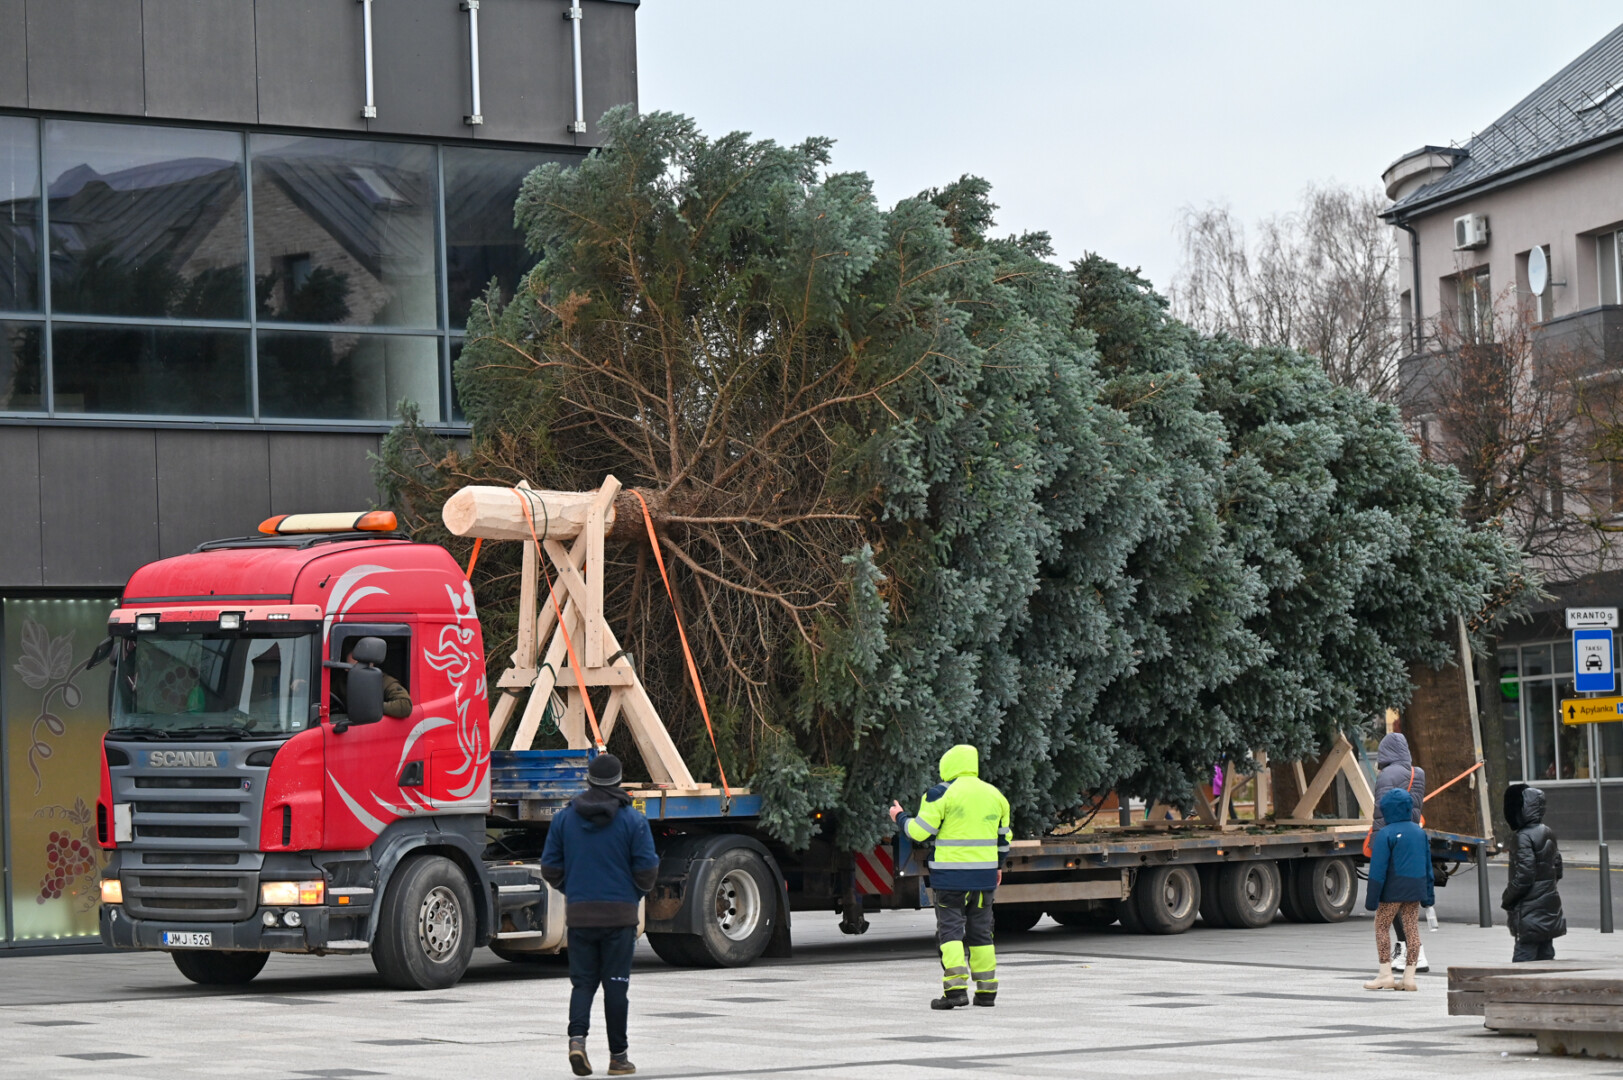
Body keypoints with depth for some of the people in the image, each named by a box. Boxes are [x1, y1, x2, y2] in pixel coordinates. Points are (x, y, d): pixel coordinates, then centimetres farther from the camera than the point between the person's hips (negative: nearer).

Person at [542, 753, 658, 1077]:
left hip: (579, 914, 2)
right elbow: (647, 869, -6)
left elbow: (550, 868, 6)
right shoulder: (633, 820, -4)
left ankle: (577, 1037, -15)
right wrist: (639, 893, 15)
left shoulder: (564, 818, 4)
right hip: (620, 914, -2)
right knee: (616, 984, 5)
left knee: (582, 981, 9)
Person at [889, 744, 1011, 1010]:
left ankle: (956, 988, -15)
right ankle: (987, 990, 12)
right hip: (984, 873, 5)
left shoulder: (942, 794, -8)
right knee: (981, 931, 12)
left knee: (950, 928, -3)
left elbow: (920, 832, -9)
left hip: (950, 874, -5)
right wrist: (998, 866, 34)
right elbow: (1003, 837, 19)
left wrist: (900, 817, 10)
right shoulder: (994, 795, 11)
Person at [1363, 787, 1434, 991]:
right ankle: (1409, 977, 6)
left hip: (1392, 890, -6)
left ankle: (1386, 975, 1)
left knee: (1382, 927, 4)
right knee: (1412, 928, 7)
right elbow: (1428, 865, 14)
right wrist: (1428, 893, 19)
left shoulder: (1386, 834, -12)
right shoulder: (1420, 832, 9)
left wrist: (1372, 896, -11)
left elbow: (1378, 868, -13)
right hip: (1414, 890, 6)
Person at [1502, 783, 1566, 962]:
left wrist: (1506, 900, -7)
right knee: (1545, 956, 13)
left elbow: (1523, 877, -20)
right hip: (1550, 909, 9)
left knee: (1523, 958, -9)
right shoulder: (1548, 833, 12)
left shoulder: (1523, 838, -17)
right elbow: (1557, 870, 19)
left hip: (1530, 913, -9)